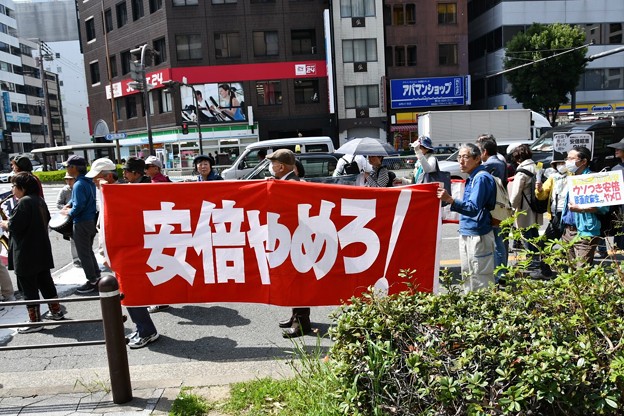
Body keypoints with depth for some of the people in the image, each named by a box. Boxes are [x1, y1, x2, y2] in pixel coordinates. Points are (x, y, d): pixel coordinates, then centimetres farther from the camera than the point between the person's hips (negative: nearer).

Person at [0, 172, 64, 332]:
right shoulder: (39, 200, 10)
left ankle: (34, 321, 5)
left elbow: (13, 225, -21)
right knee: (45, 282, 18)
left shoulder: (24, 202, -18)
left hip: (26, 254, -9)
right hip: (42, 250, 9)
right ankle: (56, 311, 27)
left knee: (29, 287, -1)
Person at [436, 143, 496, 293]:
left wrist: (450, 200, -39)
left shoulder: (481, 178, -16)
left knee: (481, 281, -3)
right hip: (466, 234, 10)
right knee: (467, 277, 19)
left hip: (478, 236, -10)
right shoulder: (471, 178, 14)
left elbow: (474, 209, -28)